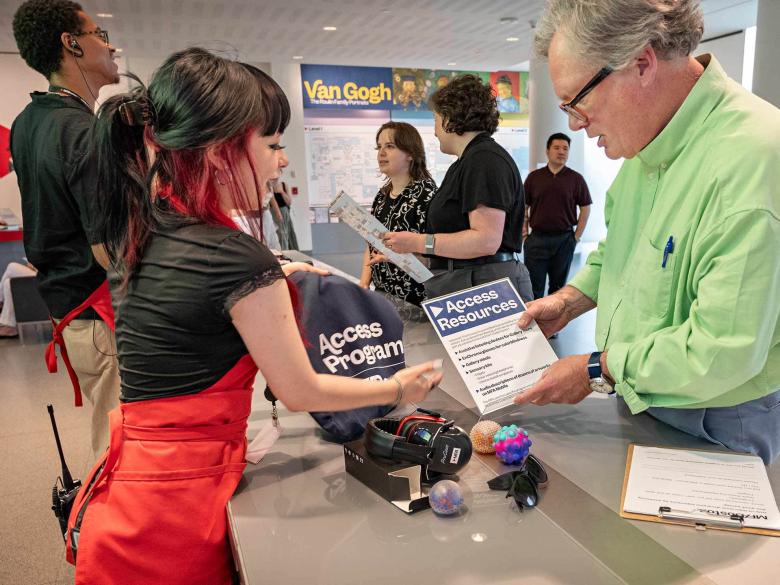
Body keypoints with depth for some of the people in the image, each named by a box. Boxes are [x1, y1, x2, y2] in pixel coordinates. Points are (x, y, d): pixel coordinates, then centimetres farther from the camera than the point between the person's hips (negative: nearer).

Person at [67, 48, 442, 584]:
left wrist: (270, 283, 20)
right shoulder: (239, 258, -23)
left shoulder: (145, 232, 1)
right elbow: (301, 392, -12)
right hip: (176, 506, -7)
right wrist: (398, 389, 2)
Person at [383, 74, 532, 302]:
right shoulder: (464, 163, 20)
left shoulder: (485, 160, -11)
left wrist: (418, 242, -17)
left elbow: (487, 240, -21)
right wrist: (400, 251, 18)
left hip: (484, 284, -9)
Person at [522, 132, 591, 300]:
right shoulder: (534, 177, 5)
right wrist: (524, 234, 1)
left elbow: (585, 208, 6)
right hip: (536, 239, 0)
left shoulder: (576, 178, 3)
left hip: (564, 240, 0)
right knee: (533, 287, 2)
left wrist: (577, 236, 1)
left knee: (559, 286, 11)